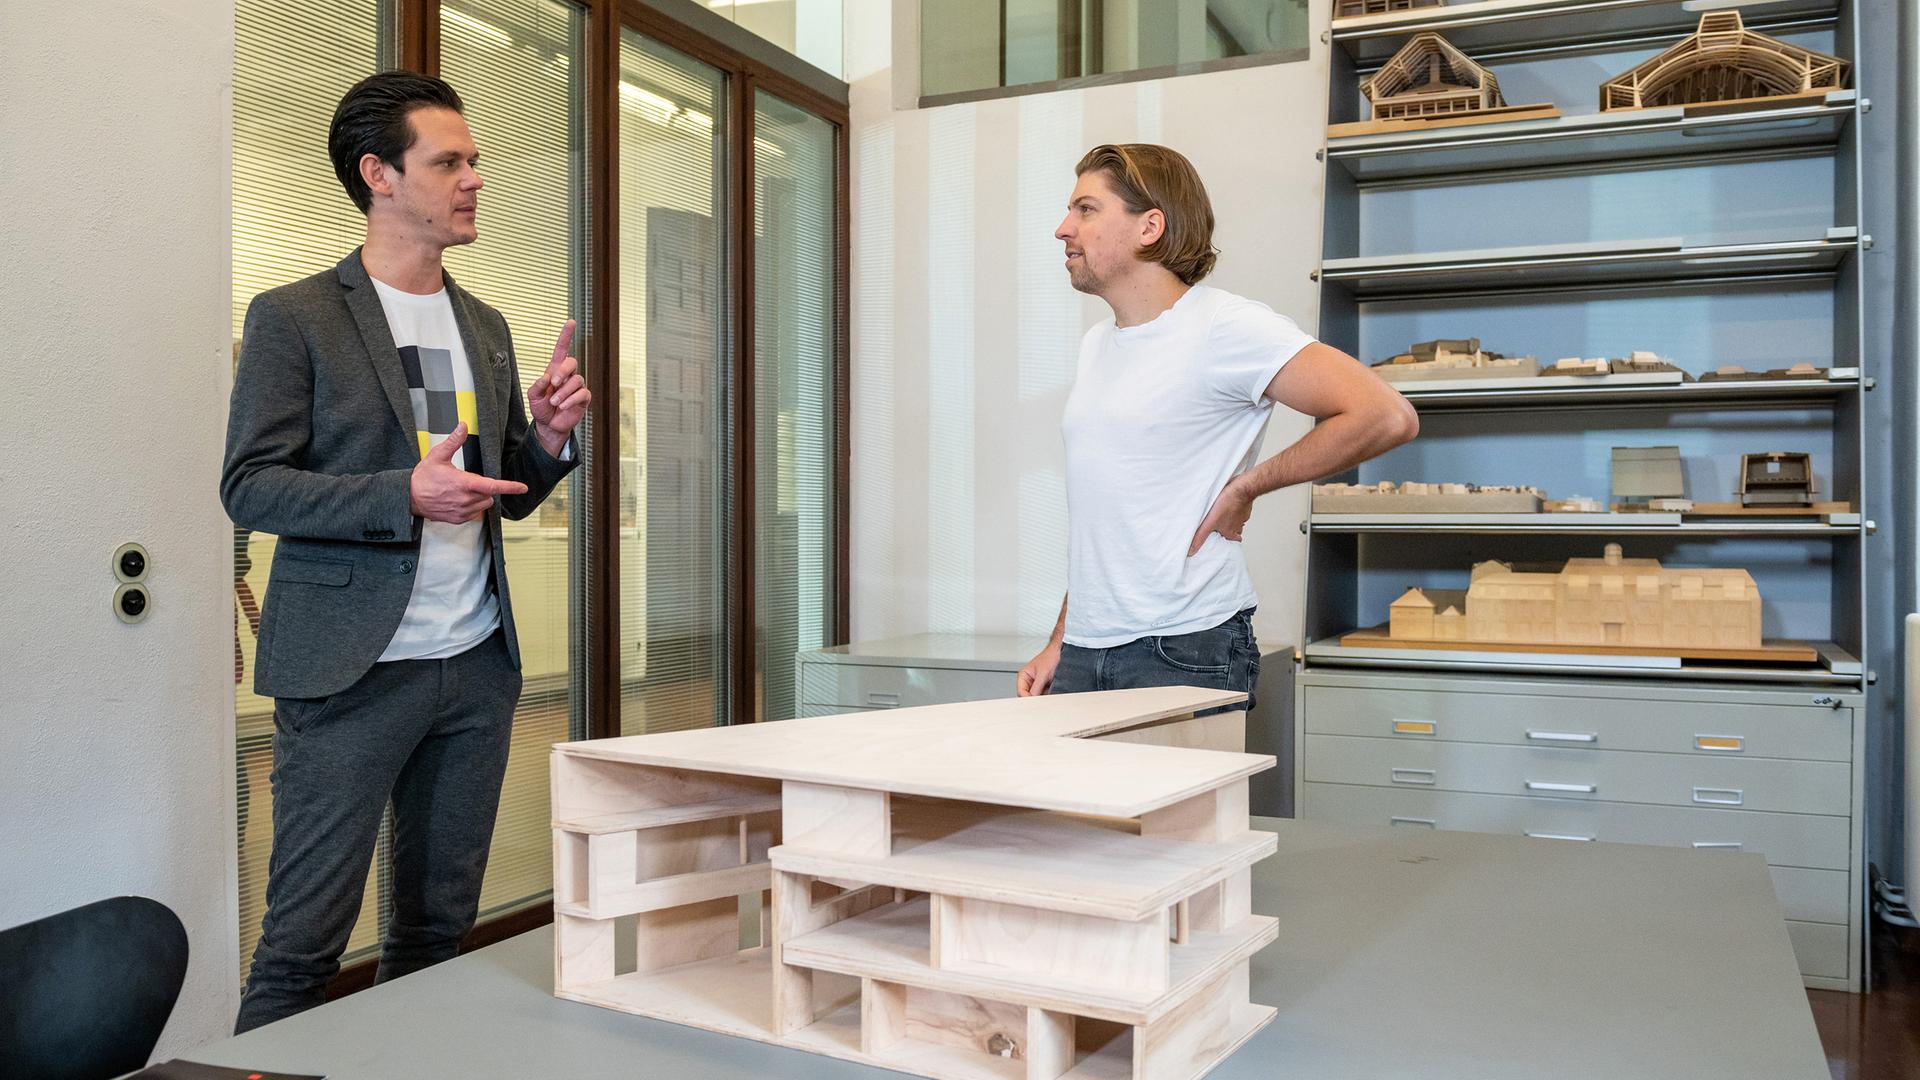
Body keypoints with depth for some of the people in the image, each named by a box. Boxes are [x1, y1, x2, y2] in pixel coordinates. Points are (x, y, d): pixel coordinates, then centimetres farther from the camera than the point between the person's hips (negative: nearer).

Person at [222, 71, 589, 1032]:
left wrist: (547, 437, -3)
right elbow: (249, 486, -8)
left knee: (440, 926, 13)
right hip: (351, 667, -5)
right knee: (305, 935, 0)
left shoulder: (486, 328, 14)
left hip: (477, 666, 6)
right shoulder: (293, 317, -3)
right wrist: (407, 494, -21)